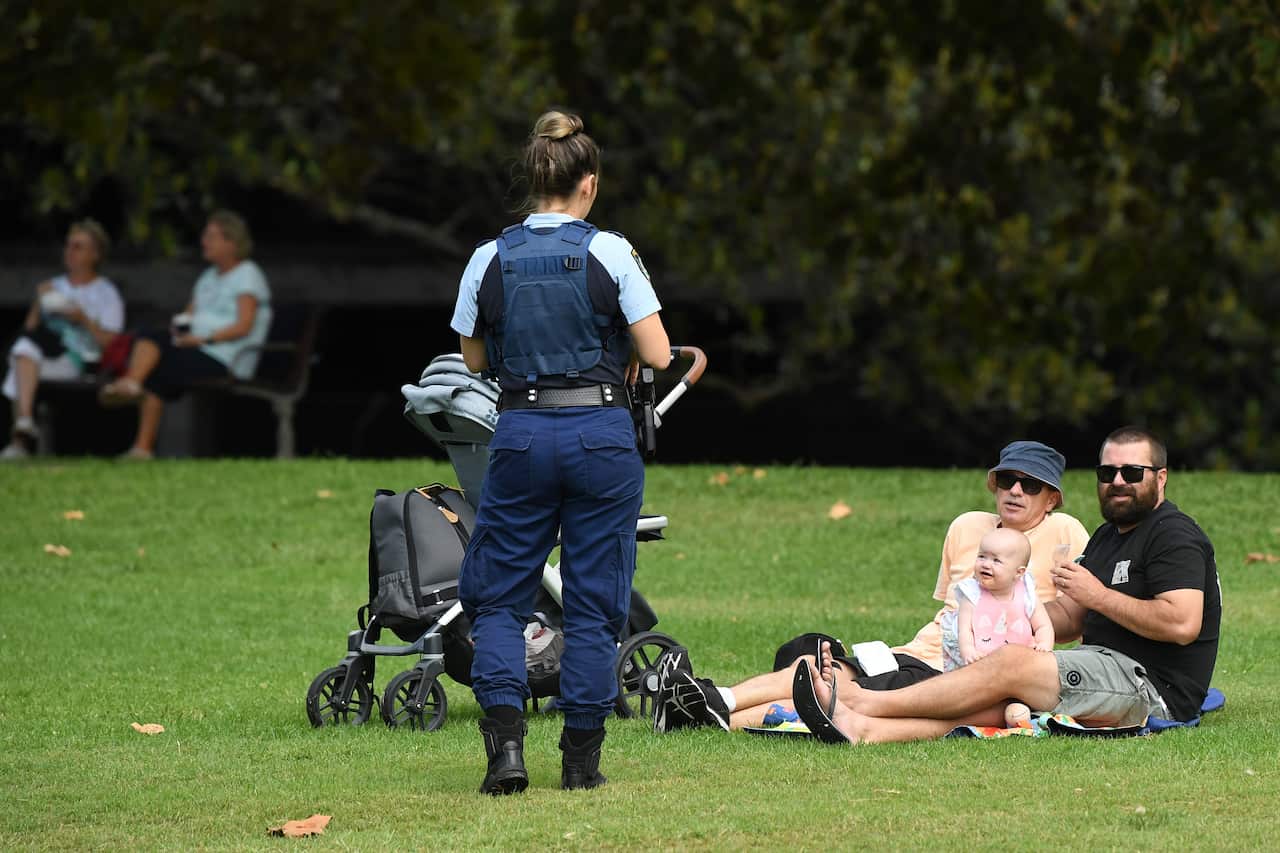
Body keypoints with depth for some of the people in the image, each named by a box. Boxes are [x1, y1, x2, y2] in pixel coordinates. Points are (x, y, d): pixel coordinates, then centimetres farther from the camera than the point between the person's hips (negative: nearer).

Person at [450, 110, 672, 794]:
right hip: (602, 435, -1)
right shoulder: (610, 254, -6)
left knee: (496, 597, 12)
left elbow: (474, 358, 12)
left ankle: (506, 744, -5)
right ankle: (582, 757, 7)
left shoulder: (490, 260, 1)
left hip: (521, 433, 1)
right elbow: (658, 354, -7)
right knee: (594, 603, 8)